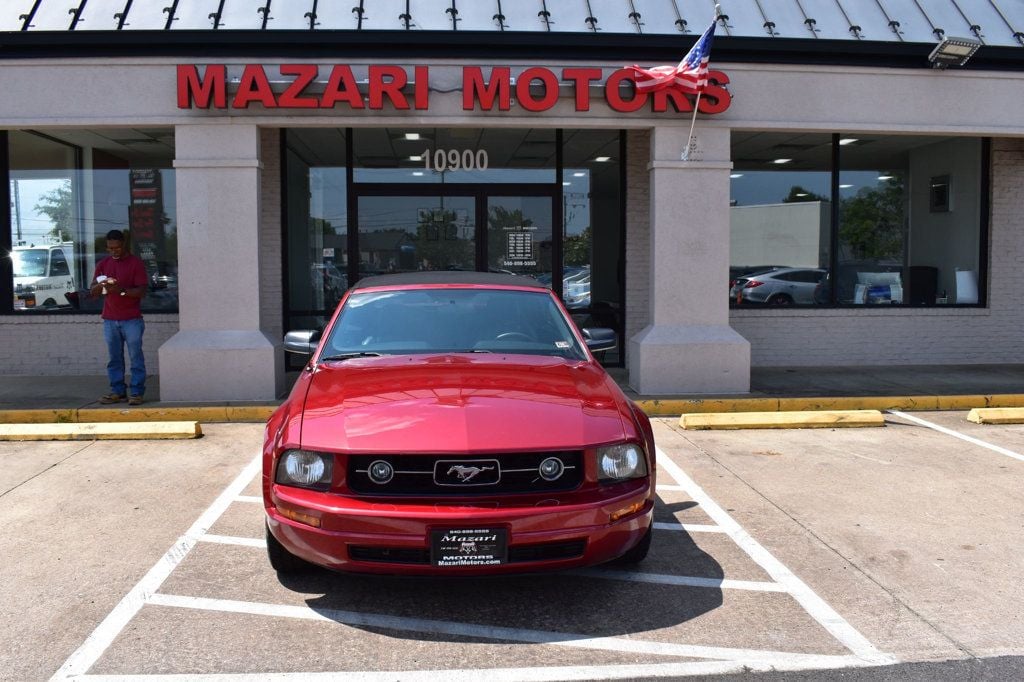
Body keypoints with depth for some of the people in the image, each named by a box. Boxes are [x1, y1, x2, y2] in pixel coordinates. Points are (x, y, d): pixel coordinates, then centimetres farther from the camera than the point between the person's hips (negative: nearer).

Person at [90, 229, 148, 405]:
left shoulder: (136, 263, -3)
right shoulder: (103, 264, 11)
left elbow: (142, 291, -9)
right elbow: (92, 292, 9)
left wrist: (121, 290, -25)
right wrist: (100, 286, -14)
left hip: (132, 319, -4)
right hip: (110, 319, 5)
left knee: (135, 357, -3)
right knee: (114, 358, 7)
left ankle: (136, 392, 1)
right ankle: (117, 391, 14)